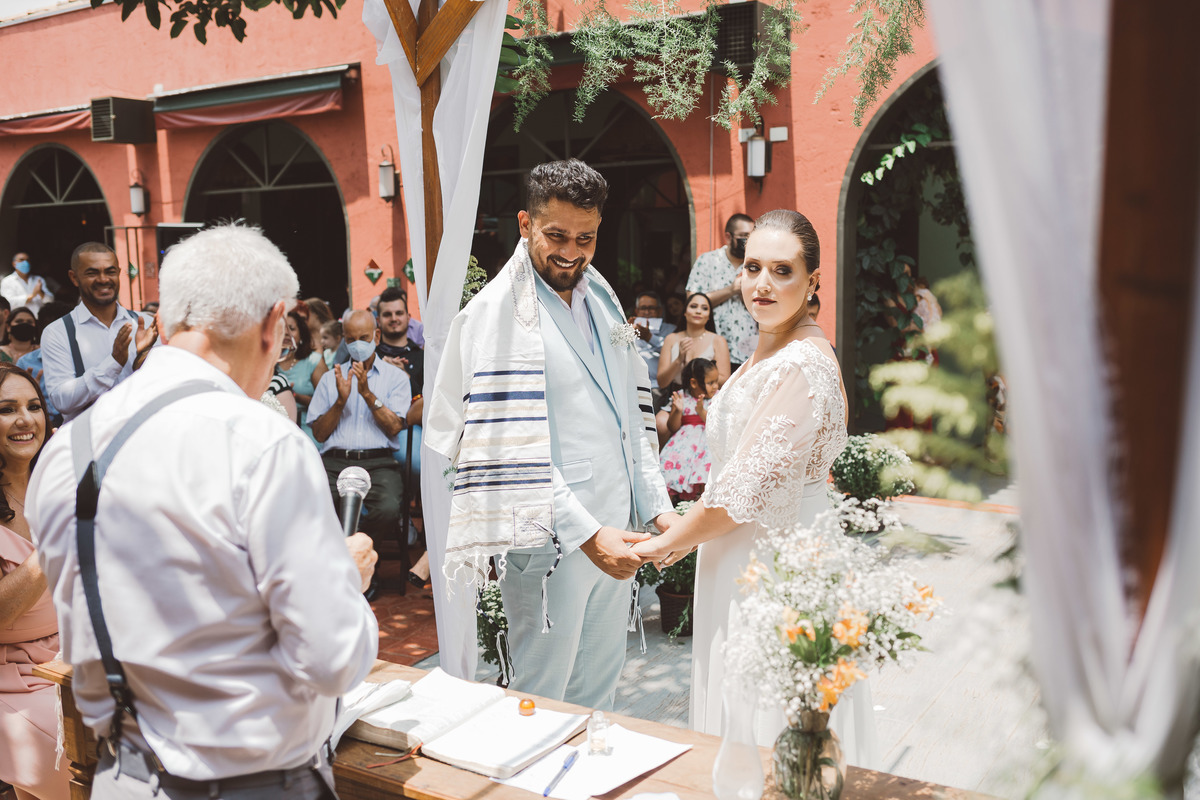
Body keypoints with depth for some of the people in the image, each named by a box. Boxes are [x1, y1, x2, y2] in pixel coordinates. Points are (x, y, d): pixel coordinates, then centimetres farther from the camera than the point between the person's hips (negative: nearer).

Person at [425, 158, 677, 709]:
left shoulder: (602, 303, 12)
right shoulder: (496, 313, -12)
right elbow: (513, 447, -19)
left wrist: (658, 507, 7)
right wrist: (587, 533, -23)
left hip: (614, 533, 7)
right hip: (550, 543, -7)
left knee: (597, 693, 19)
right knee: (542, 699, 6)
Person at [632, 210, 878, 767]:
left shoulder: (802, 364, -22)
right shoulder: (767, 350, 9)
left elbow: (744, 489, -22)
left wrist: (665, 544, -10)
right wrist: (692, 529, 15)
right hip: (747, 558, 9)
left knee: (770, 734, 5)